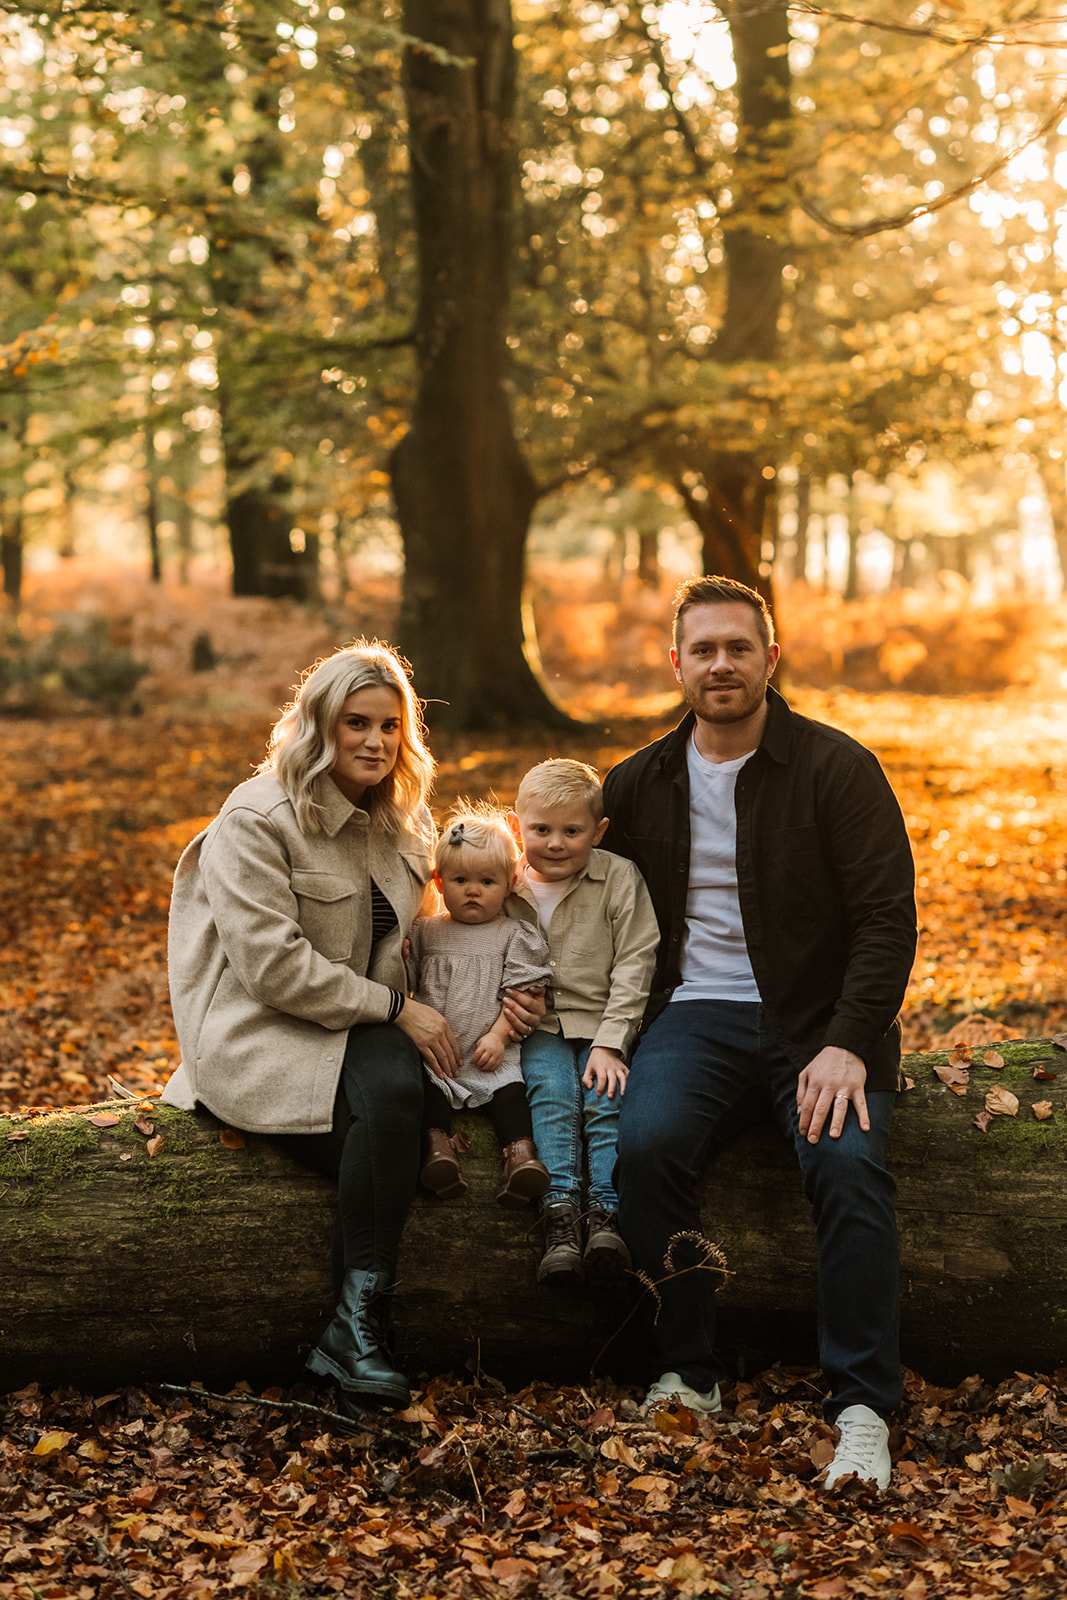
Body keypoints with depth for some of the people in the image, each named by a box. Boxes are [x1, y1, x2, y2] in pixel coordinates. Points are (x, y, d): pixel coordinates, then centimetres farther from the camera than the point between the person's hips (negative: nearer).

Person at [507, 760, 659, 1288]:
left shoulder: (619, 878, 0)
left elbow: (634, 964, -3)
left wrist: (610, 1044, -11)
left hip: (601, 1025, 0)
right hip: (536, 1028, 0)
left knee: (608, 1098, -25)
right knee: (553, 1095, -26)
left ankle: (606, 1214, -33)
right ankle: (559, 1214, -37)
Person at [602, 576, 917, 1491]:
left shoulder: (837, 768, -1)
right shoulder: (639, 784, 11)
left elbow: (887, 918, -5)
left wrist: (847, 1045, -19)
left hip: (817, 1021, -2)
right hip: (696, 1016, 2)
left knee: (849, 1161, -30)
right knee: (647, 1143, -28)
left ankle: (864, 1408, -21)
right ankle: (688, 1376, -14)